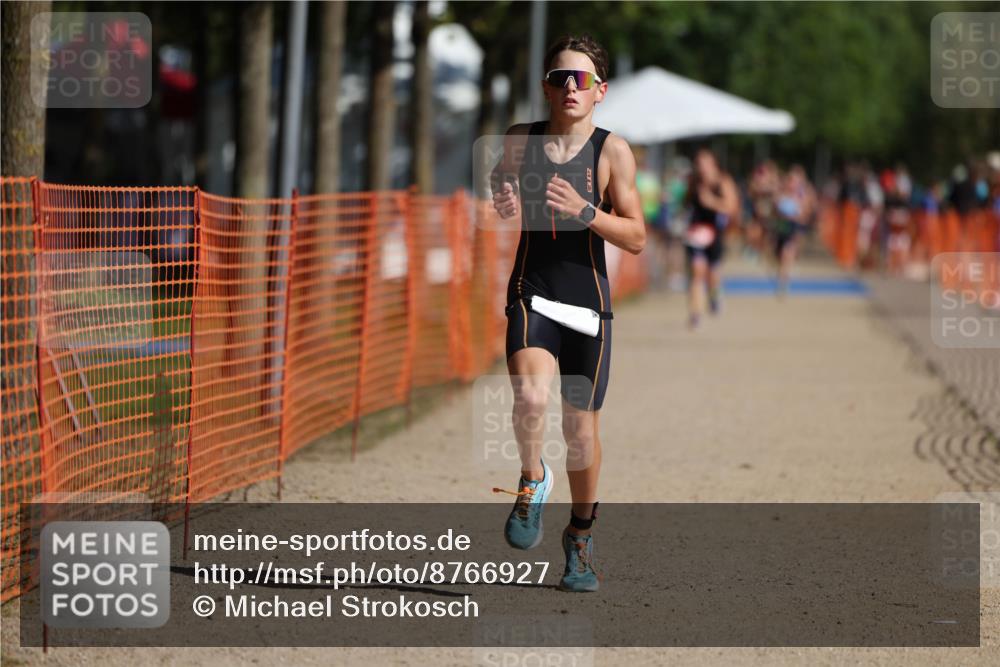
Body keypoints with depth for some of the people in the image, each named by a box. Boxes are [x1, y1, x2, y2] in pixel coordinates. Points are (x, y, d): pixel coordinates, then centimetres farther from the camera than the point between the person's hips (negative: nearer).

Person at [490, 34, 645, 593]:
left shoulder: (613, 151, -4)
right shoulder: (521, 141, 2)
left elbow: (637, 238, -5)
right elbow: (501, 189, 21)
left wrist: (584, 211, -21)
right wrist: (502, 206, -3)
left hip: (588, 298, 0)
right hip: (532, 291, 0)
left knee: (582, 427, 7)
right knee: (531, 396, -28)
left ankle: (582, 535, 29)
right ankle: (533, 480, 1)